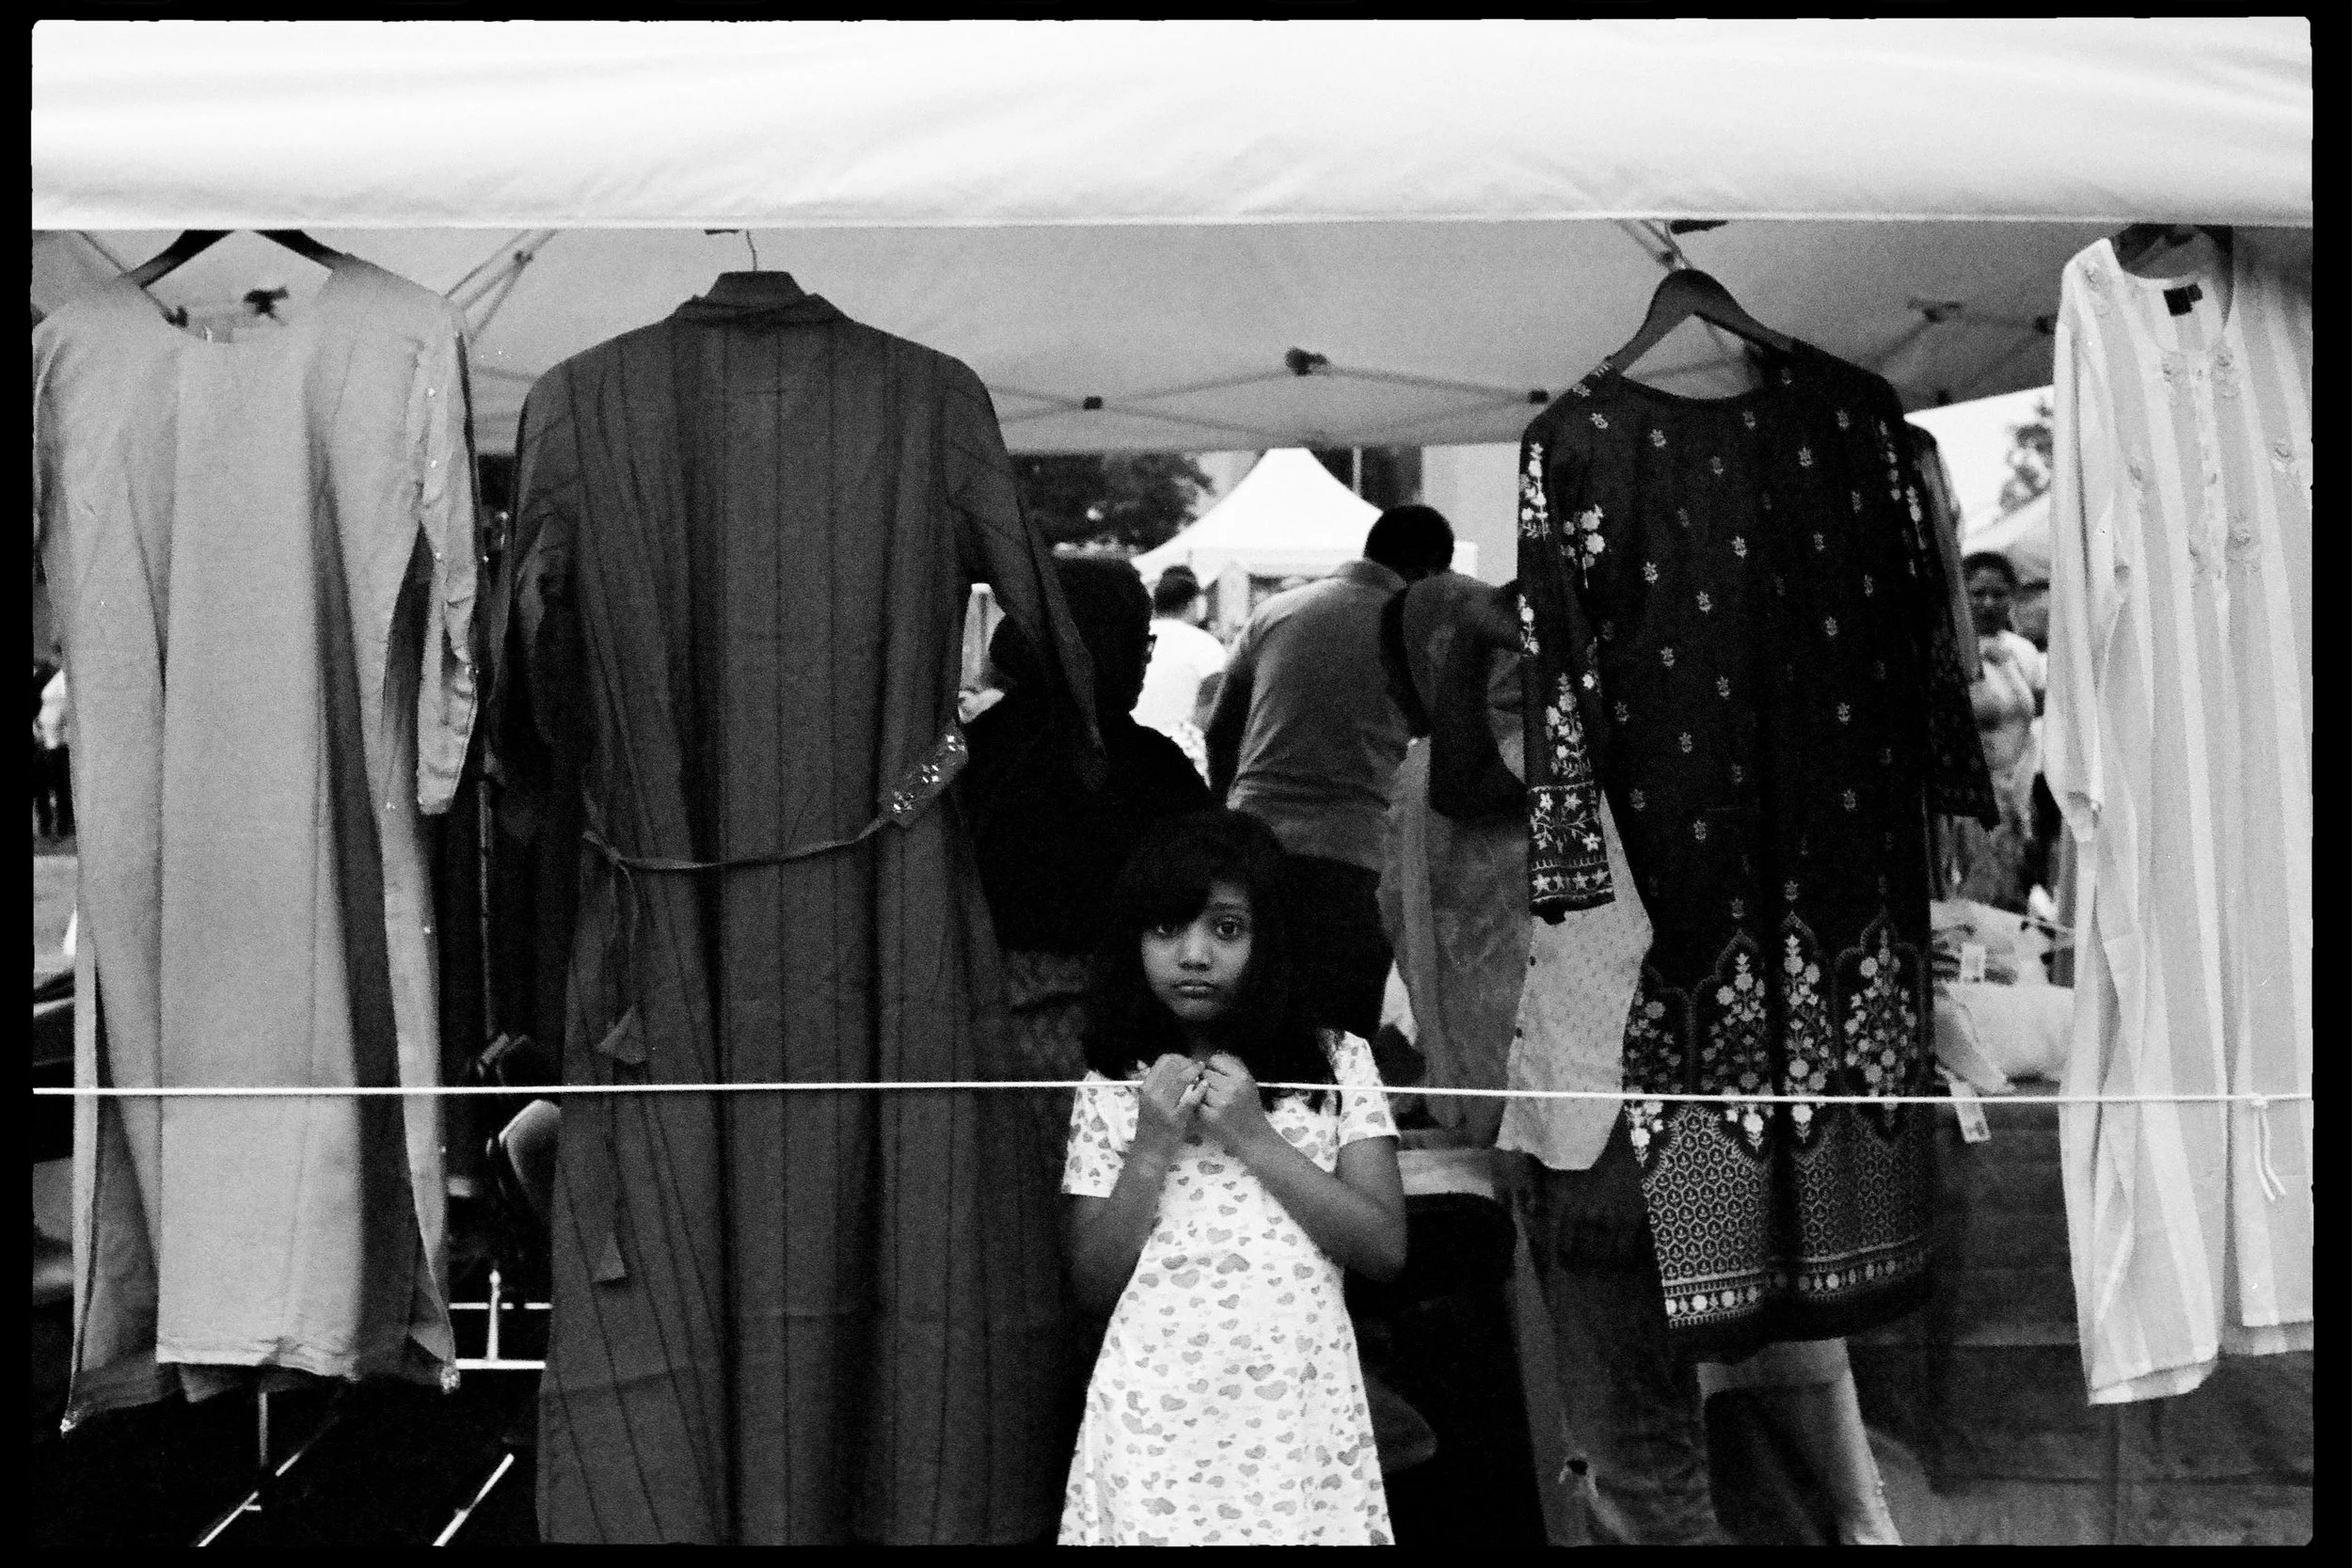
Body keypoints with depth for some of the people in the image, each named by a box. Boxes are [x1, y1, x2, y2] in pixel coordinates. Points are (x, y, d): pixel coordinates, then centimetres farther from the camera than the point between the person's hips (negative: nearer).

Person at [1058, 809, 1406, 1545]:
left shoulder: (1337, 1063, 3)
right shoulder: (1111, 1090, 4)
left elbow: (1385, 1250, -4)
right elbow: (1093, 1284, 3)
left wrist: (1253, 1137, -10)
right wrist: (1152, 1147, -10)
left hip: (1297, 1411, 0)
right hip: (1156, 1418, 0)